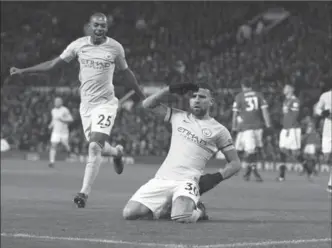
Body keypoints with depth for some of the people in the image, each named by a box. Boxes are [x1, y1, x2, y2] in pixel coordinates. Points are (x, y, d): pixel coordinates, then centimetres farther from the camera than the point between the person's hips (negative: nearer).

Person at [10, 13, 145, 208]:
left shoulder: (115, 48, -4)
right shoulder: (78, 45, 0)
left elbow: (126, 73, 11)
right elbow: (54, 64, 8)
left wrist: (143, 97, 18)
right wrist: (23, 71, 6)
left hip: (105, 102, -3)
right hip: (86, 104, 4)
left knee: (95, 146, -18)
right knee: (97, 146, 10)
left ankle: (85, 192, -18)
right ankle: (116, 152, 46)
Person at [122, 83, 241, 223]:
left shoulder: (218, 130, 6)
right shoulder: (179, 117, 16)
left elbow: (235, 163, 7)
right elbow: (147, 104, 18)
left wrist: (216, 178, -10)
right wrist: (171, 89, 6)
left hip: (187, 181, -4)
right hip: (161, 180, 4)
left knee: (182, 216, -35)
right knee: (129, 213, -14)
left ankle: (198, 211, 3)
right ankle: (164, 209, 16)